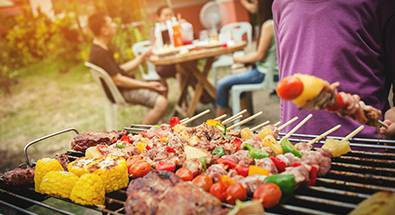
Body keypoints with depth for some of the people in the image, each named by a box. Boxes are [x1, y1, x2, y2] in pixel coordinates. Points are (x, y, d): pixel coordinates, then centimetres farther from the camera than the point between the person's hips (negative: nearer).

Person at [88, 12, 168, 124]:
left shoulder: (102, 49, 11)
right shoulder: (99, 54, -22)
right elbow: (118, 80, -23)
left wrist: (142, 57, 12)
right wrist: (147, 85, -16)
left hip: (123, 86, 11)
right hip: (120, 92, -11)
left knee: (162, 85, 18)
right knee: (161, 102, -25)